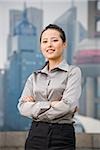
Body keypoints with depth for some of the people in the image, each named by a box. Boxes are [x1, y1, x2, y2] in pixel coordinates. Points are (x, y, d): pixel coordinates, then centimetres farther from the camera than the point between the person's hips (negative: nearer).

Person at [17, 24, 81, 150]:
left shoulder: (73, 72, -2)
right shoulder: (34, 77, 10)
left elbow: (68, 105, -16)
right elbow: (23, 107, -2)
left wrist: (35, 106, -8)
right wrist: (50, 104, -14)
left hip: (62, 136, -3)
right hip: (35, 135, 4)